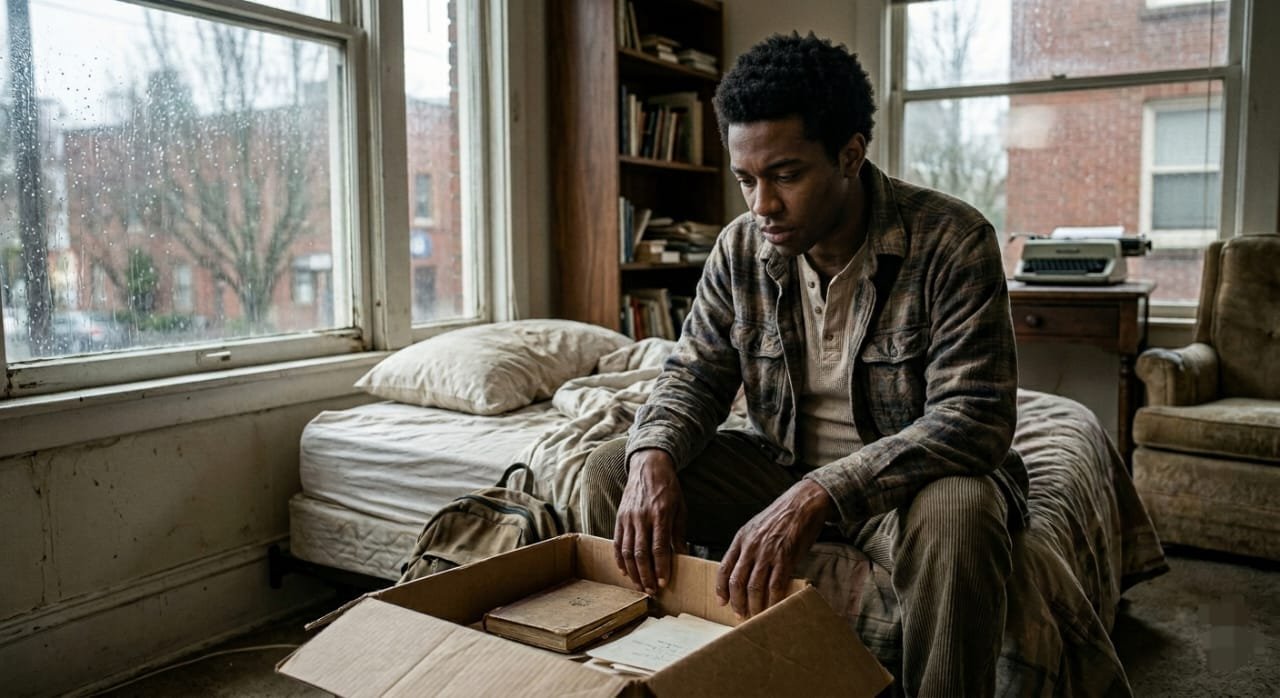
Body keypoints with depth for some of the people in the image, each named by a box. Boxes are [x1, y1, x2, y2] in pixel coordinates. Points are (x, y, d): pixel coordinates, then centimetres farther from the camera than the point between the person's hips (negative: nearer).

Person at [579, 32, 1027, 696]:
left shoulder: (952, 241, -20)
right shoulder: (741, 247, -4)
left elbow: (975, 416, -26)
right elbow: (694, 373, 3)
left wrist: (819, 494, -39)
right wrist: (653, 454, -22)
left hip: (903, 474, -4)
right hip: (781, 463, 4)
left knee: (957, 513, -38)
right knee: (610, 474, -9)